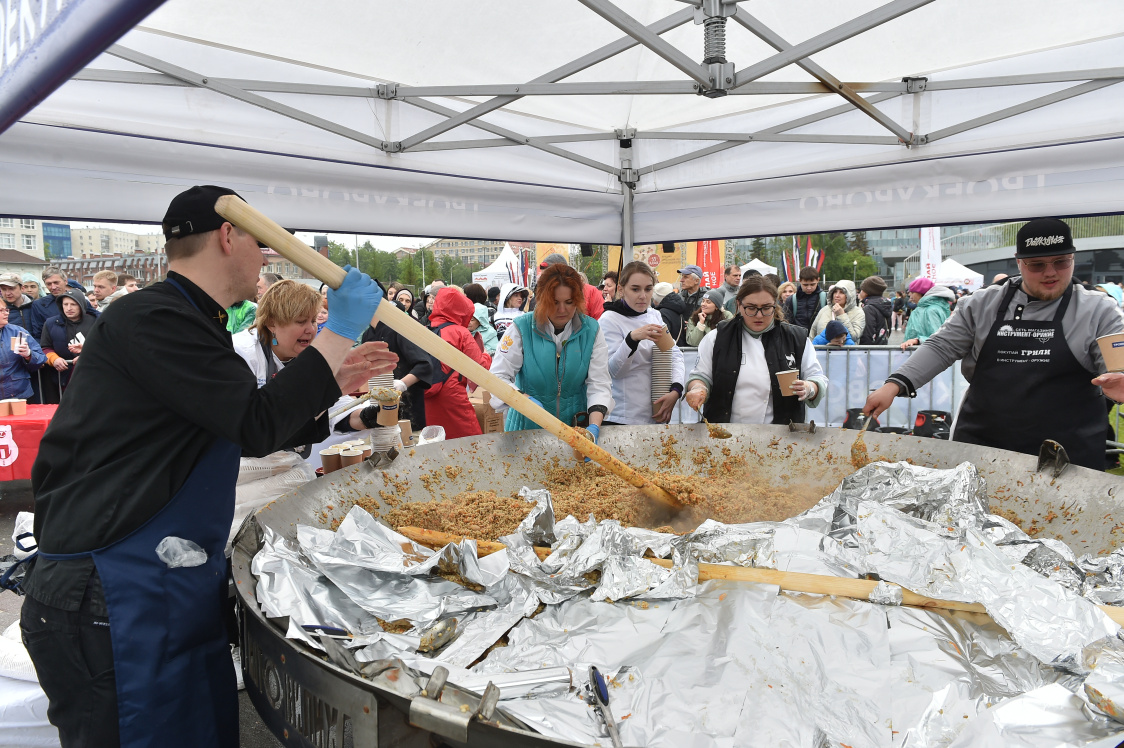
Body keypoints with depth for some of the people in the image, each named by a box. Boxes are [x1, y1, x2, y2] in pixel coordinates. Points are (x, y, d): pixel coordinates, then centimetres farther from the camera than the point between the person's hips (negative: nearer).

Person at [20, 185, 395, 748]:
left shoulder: (187, 322, 15)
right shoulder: (149, 320, -17)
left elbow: (246, 435, 20)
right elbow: (260, 426, -23)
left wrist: (337, 380, 15)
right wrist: (339, 332, -17)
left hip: (182, 590, 10)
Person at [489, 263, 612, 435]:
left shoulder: (591, 330, 1)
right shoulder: (522, 329, -5)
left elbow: (599, 384, -2)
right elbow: (497, 377, -8)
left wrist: (594, 427, -18)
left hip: (576, 426, 2)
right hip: (528, 425, -1)